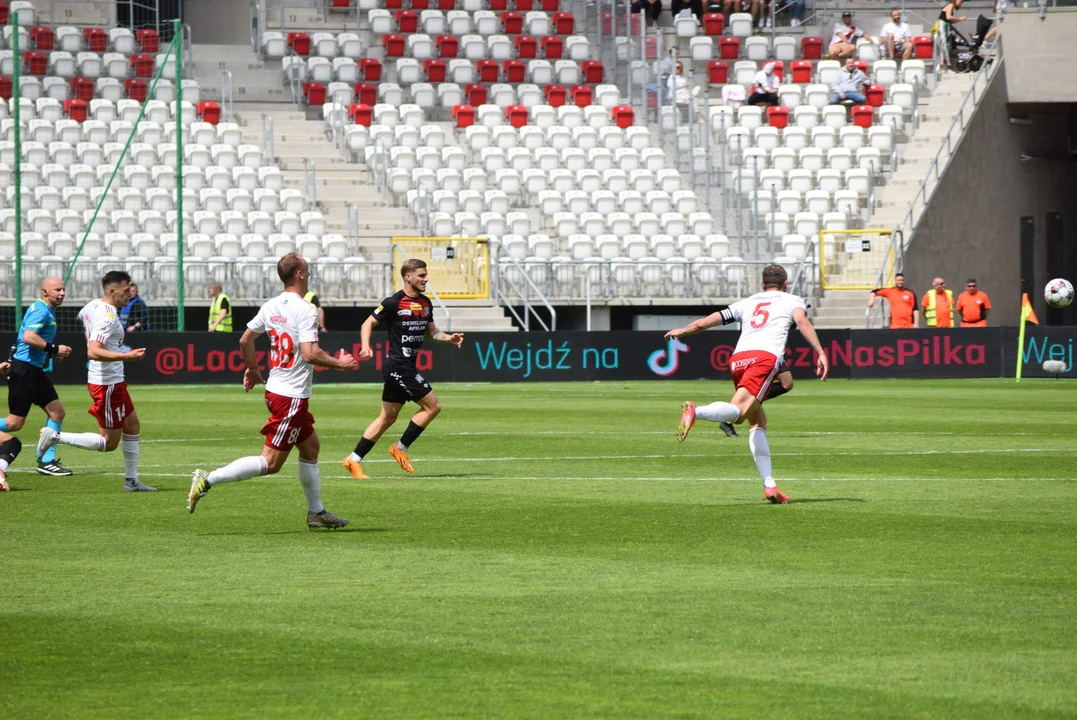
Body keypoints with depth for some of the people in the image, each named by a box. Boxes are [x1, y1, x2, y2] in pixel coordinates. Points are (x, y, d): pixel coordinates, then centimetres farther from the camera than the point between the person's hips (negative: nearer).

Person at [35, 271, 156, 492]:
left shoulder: (93, 306, 6)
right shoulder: (108, 317, -24)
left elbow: (81, 316, 31)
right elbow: (93, 352, -34)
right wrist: (126, 356, -38)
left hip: (113, 382, 10)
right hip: (107, 384, -10)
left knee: (132, 425, 16)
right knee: (109, 443, -3)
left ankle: (131, 481, 21)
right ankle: (55, 437, -2)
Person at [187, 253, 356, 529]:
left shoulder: (270, 307, 5)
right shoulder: (305, 310, -18)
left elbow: (245, 340, 11)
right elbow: (310, 354, -25)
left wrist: (252, 369, 26)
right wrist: (339, 363, -9)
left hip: (275, 389, 9)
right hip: (292, 396, -9)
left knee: (311, 447, 21)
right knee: (271, 462, -6)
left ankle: (316, 513, 29)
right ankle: (209, 480, -13)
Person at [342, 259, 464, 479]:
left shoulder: (425, 303, 12)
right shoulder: (394, 302, -12)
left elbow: (431, 332, 21)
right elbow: (369, 323, -6)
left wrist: (448, 338, 2)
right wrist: (365, 346, -22)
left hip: (407, 367, 9)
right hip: (398, 366, -9)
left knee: (387, 418, 11)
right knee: (432, 406, -8)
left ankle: (353, 460, 15)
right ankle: (400, 449, 2)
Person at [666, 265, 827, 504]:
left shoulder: (748, 303, 32)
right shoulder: (791, 301, 23)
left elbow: (711, 319, 35)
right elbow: (801, 320, 1)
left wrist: (683, 331, 52)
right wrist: (820, 353, -9)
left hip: (738, 358, 5)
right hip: (765, 356, -5)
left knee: (757, 422, 14)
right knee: (738, 410, -23)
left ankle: (769, 485, 6)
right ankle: (695, 411, -51)